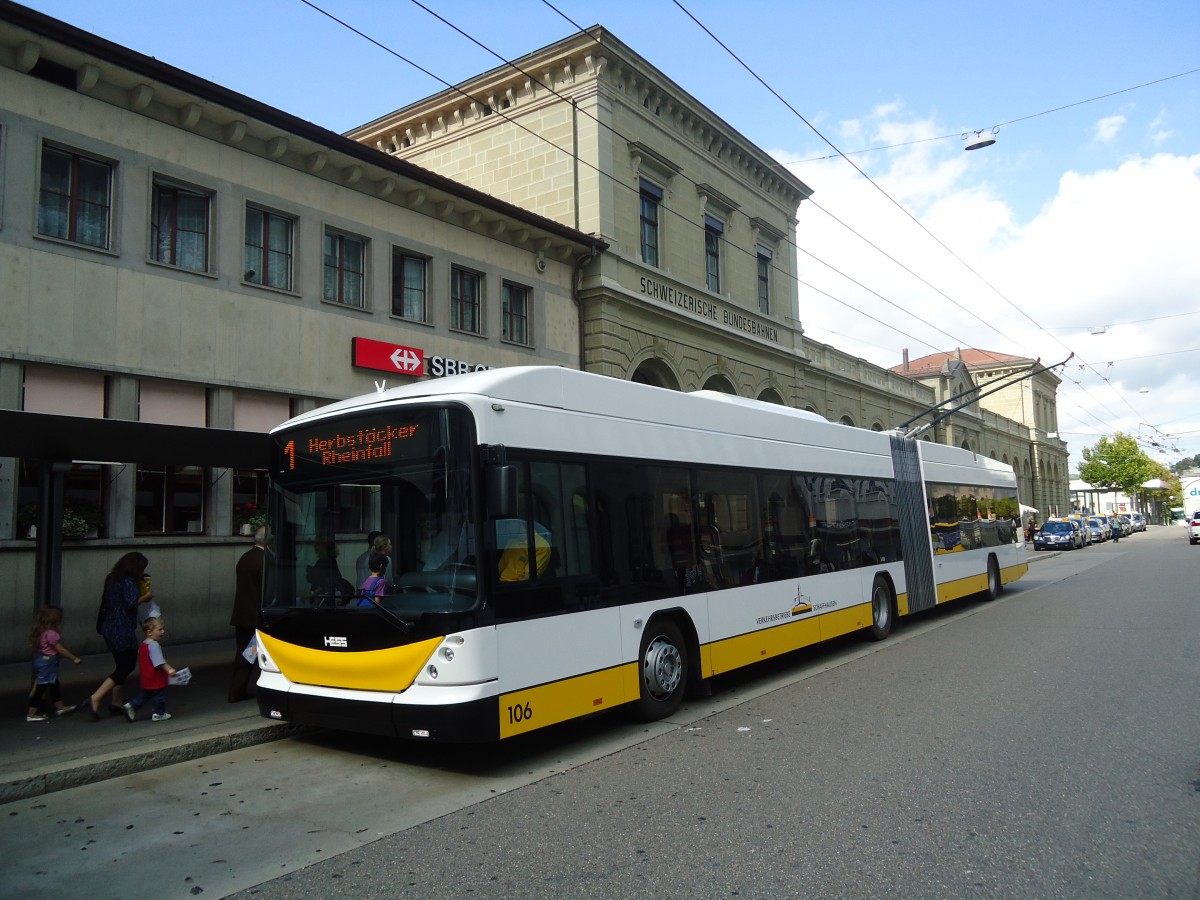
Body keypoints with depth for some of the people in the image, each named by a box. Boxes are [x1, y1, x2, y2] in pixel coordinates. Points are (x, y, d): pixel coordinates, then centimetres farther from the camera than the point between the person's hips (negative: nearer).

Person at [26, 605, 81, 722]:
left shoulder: (41, 632, 5)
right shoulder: (51, 634, -23)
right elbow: (60, 650, -19)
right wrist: (74, 658, -11)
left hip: (40, 660, 10)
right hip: (48, 663, -10)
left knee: (54, 685, 22)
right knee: (41, 688, -2)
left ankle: (60, 707, 36)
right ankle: (31, 714, 5)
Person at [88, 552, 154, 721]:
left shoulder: (113, 579, 12)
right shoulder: (128, 581, -15)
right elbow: (131, 602, -28)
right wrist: (146, 597, -8)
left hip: (110, 628, 10)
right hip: (123, 631, -10)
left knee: (120, 666, 18)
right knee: (126, 666, -3)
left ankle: (116, 703, 22)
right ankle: (95, 698, -10)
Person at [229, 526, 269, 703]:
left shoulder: (244, 558, 7)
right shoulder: (264, 559, -18)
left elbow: (241, 586, 12)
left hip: (241, 614, 7)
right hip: (257, 616, -7)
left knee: (243, 653, 12)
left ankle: (236, 691, 13)